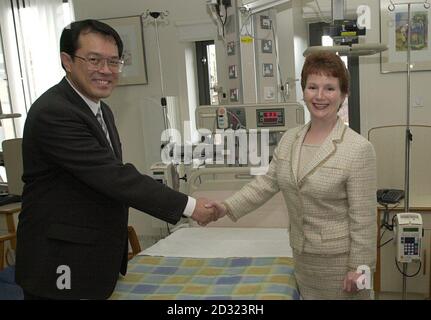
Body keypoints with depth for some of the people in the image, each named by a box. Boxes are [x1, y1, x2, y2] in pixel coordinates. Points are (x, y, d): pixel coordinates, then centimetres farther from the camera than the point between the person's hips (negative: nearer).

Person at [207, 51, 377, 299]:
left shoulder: (359, 149, -18)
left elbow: (363, 217, -16)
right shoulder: (289, 139, 1)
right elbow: (267, 183, 5)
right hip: (302, 256, 5)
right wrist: (228, 207, -5)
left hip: (339, 260, -5)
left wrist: (359, 266, -13)